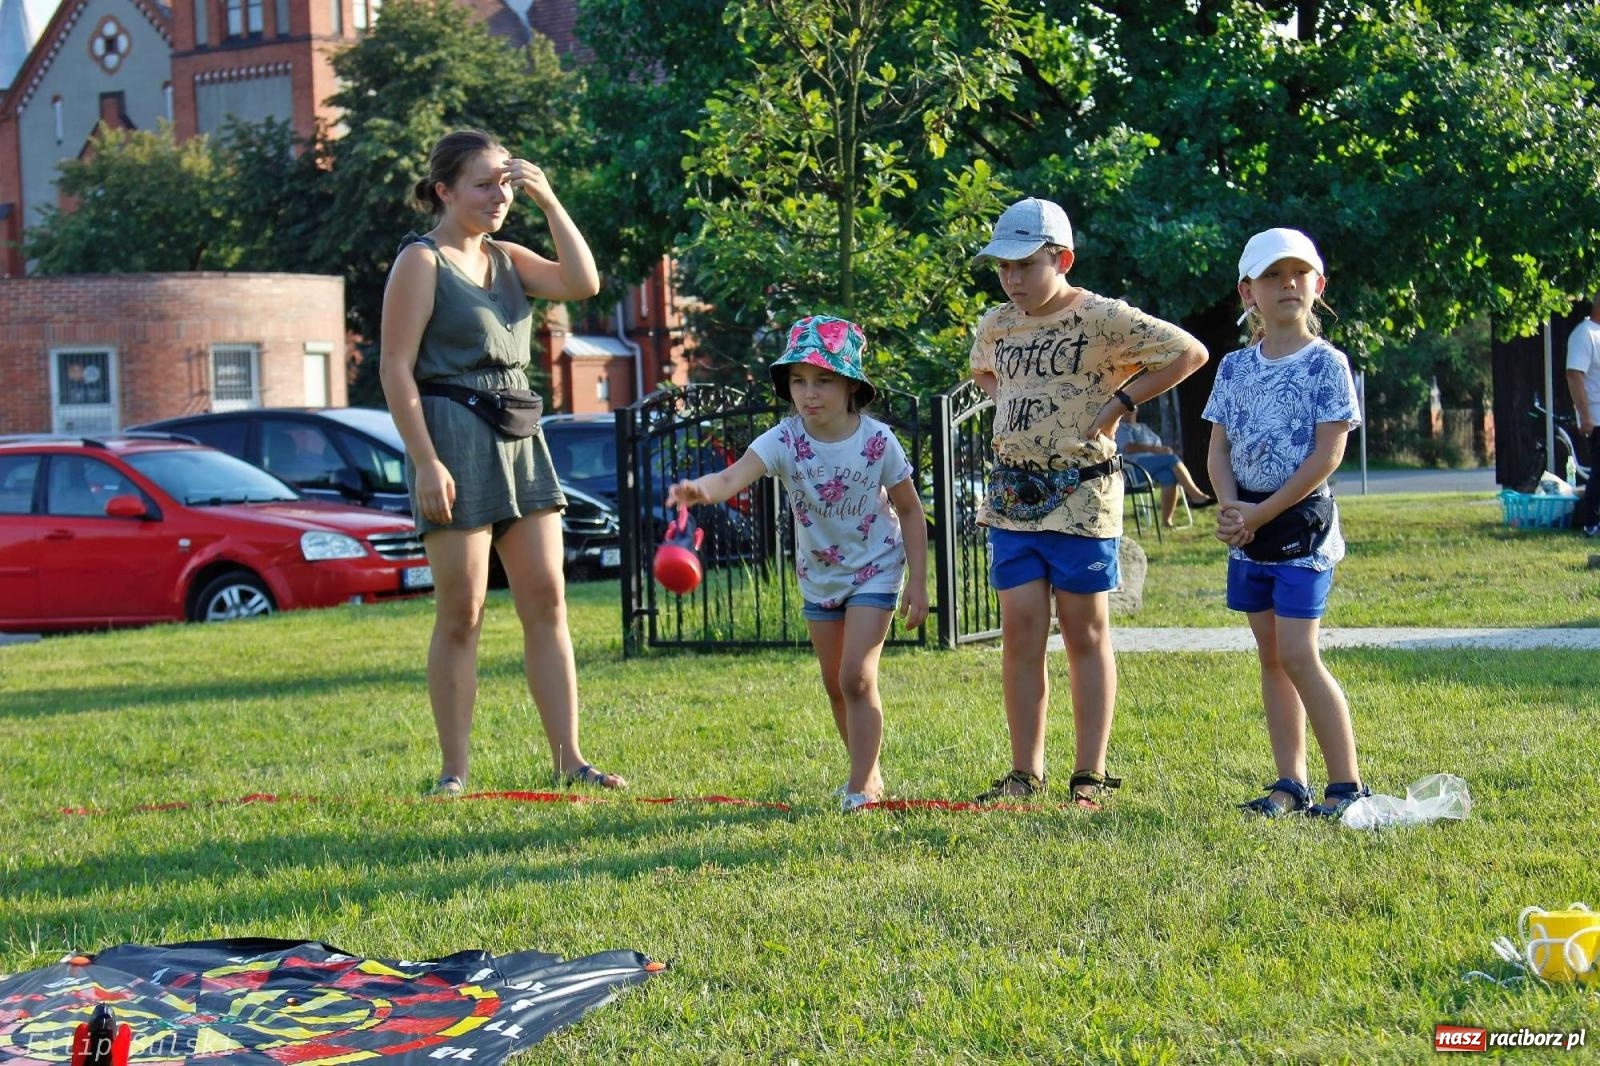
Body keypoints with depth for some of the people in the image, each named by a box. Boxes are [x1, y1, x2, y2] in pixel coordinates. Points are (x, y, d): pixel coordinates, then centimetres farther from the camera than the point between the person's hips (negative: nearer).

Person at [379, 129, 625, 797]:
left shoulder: (506, 259, 16)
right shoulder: (421, 262, -4)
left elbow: (583, 284, 2)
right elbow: (395, 369, -10)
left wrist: (548, 201, -3)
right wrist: (426, 462, -18)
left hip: (520, 441, 7)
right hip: (454, 440, -7)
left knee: (547, 602, 3)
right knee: (461, 614, -4)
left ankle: (569, 759, 6)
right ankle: (454, 772, 4)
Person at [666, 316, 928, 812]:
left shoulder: (877, 441, -21)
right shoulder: (785, 440, -19)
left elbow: (910, 511, -8)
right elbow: (735, 476, -37)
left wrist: (918, 583, -9)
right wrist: (702, 489, -60)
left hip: (875, 570, -4)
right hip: (818, 575, 4)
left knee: (856, 676, -14)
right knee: (835, 685, 13)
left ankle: (862, 784, -4)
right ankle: (869, 773, 30)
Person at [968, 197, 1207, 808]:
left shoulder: (1104, 319, -10)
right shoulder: (997, 326, 9)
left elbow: (1190, 352, -10)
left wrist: (1119, 401, -11)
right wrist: (1009, 403, 11)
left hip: (1080, 494, -5)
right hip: (1012, 494, 5)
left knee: (1085, 635, 3)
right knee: (1019, 633, 3)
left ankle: (1091, 775, 9)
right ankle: (1025, 773, 10)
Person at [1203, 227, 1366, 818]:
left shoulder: (1326, 364, -7)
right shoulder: (1235, 367, 8)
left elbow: (1327, 454, -12)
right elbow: (1219, 448, 7)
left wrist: (1262, 513, -15)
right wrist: (1230, 507, -12)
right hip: (1247, 524, 6)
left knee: (1297, 654, -12)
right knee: (1271, 656, 8)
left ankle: (1347, 784, -5)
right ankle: (1290, 783, 13)